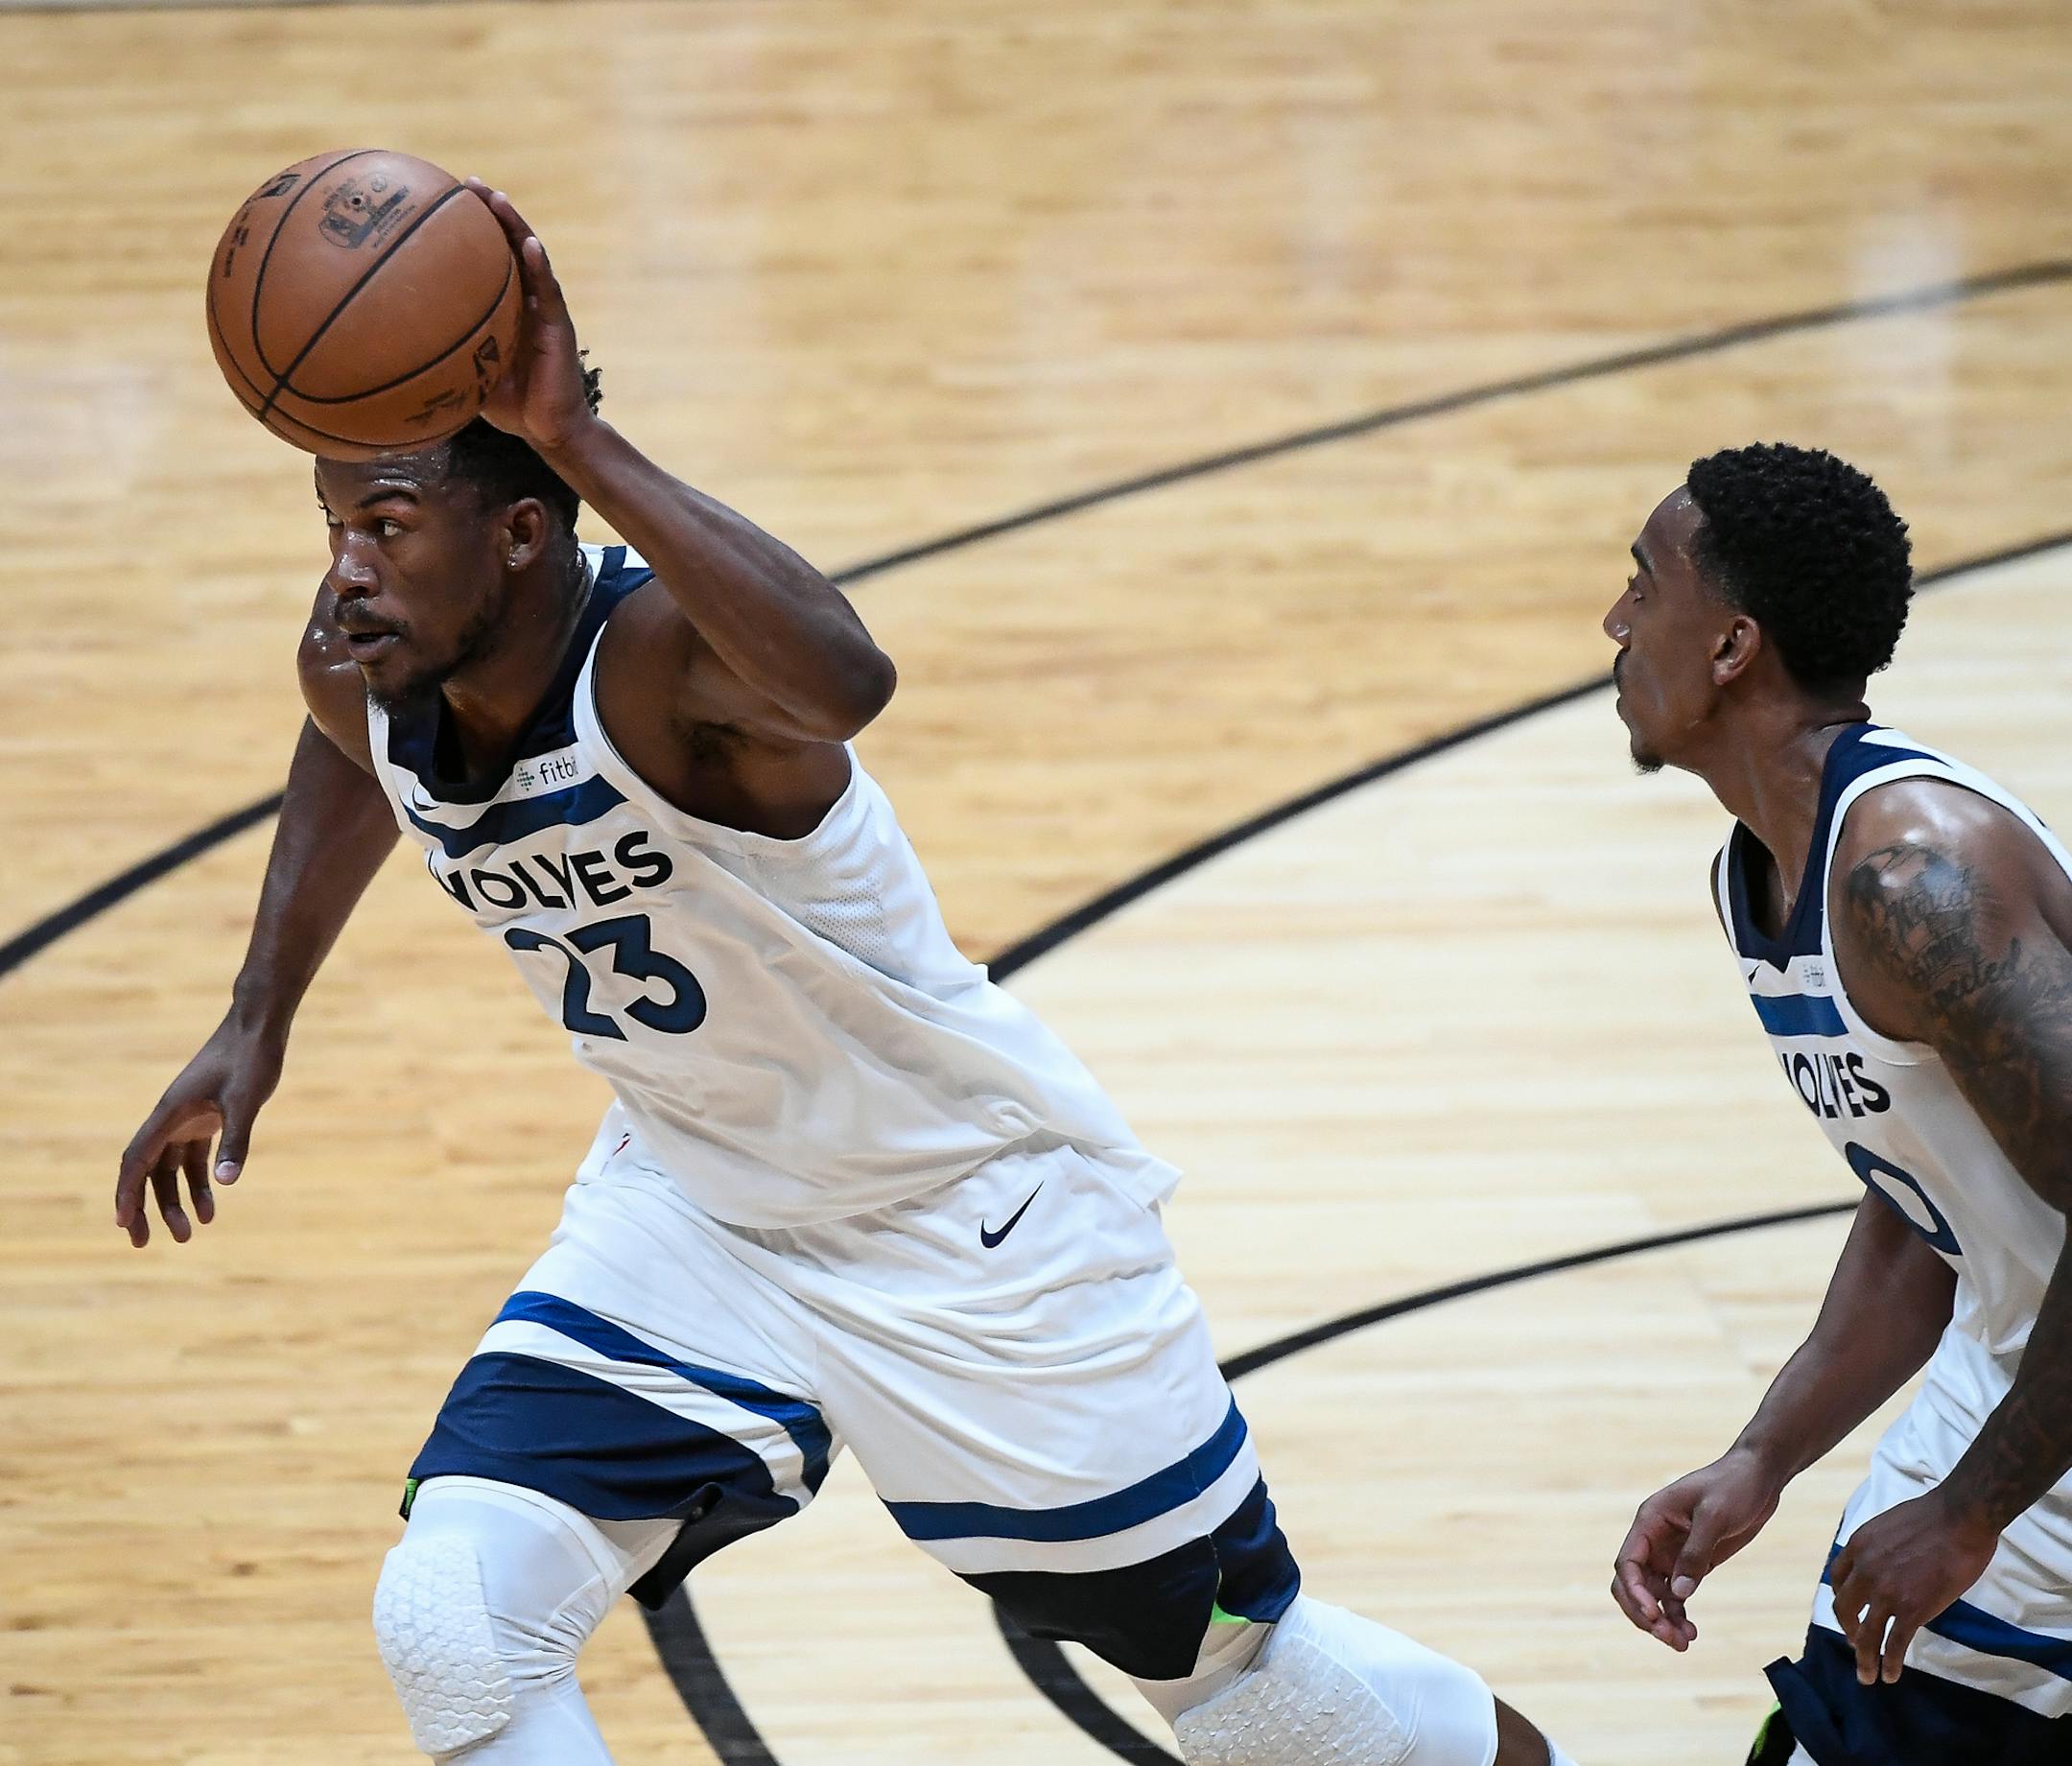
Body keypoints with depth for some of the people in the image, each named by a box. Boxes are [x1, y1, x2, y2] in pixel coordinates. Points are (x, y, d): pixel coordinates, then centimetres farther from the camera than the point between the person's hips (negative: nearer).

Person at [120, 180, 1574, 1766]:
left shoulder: (657, 649, -34)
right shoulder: (367, 681, -13)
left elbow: (846, 679, -60)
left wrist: (580, 439, -61)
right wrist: (257, 1023, 9)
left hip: (974, 1212, -6)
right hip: (691, 1202, 6)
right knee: (450, 1625, -13)